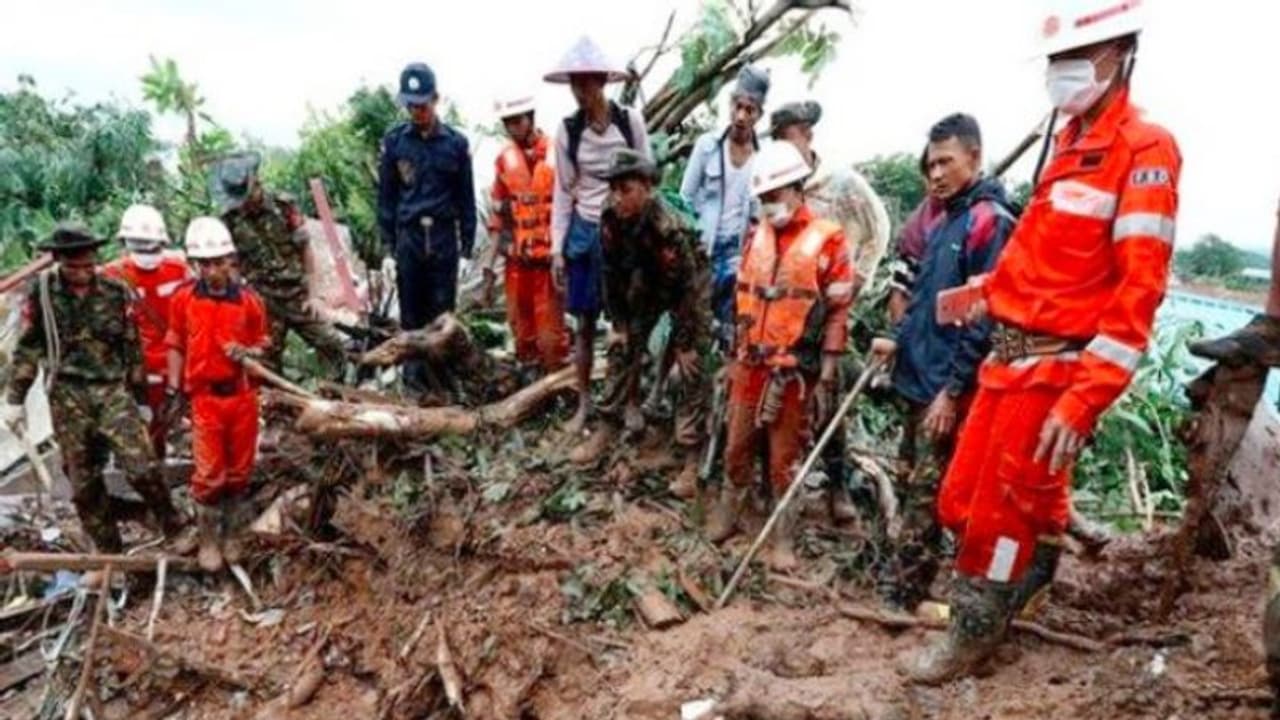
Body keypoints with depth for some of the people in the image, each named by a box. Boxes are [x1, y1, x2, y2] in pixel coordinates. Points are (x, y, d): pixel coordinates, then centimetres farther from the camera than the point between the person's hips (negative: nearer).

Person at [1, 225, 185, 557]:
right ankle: (108, 551, 21)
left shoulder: (116, 292, -1)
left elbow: (132, 347, 6)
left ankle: (174, 528, 9)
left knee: (141, 467, -11)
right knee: (83, 481, 7)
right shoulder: (42, 292, -1)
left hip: (113, 389, -1)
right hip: (67, 396, 1)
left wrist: (138, 396, 9)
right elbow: (28, 348, 6)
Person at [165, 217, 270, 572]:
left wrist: (246, 353, -16)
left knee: (239, 472, 11)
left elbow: (263, 346, 5)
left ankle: (232, 536, 29)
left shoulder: (250, 300, -2)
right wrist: (174, 392, 3)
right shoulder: (184, 299, -2)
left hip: (243, 396, 1)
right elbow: (176, 347, 6)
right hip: (205, 398, -1)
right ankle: (209, 541, 20)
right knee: (209, 475, 0)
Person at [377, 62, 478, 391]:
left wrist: (467, 240, 5)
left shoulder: (455, 143, 2)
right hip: (408, 236, 1)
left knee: (442, 307, 3)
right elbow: (386, 194, 8)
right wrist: (388, 237, 6)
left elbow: (466, 196, 6)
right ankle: (414, 367, 15)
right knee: (411, 308, 5)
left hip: (444, 237, 0)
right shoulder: (394, 141, 3)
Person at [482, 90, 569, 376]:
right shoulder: (505, 159, 7)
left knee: (550, 333, 1)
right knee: (521, 329, 13)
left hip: (549, 261, -5)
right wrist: (490, 267, 8)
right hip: (516, 262, 5)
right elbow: (497, 217, 11)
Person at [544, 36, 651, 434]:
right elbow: (563, 192, 2)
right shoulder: (567, 131, -2)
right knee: (585, 323, 8)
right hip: (585, 232, 1)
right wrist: (557, 249, 0)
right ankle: (584, 403, 22)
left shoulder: (630, 120, -6)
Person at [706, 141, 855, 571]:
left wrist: (826, 376, -9)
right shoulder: (757, 235, 8)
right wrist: (736, 357, 14)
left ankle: (783, 539, 20)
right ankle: (726, 514, 33)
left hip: (795, 371, -4)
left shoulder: (827, 240, -9)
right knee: (738, 446, 15)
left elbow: (838, 312, -8)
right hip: (750, 365, 5)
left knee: (785, 457, 7)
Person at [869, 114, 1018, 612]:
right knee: (909, 485, 18)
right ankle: (893, 576, 32)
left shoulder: (990, 221, -13)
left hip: (946, 388, -9)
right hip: (919, 377, 9)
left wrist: (952, 389, -20)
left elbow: (984, 317, -19)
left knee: (925, 496, 0)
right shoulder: (945, 221, 14)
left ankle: (899, 597, 10)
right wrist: (899, 339, 7)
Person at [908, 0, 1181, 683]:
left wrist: (1083, 400, -22)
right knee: (959, 501, 13)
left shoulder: (1144, 150, -11)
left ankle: (973, 634, 24)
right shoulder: (1067, 143, 15)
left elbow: (1138, 289, -18)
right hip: (1009, 353, 8)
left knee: (997, 513, 3)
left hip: (1056, 366, -8)